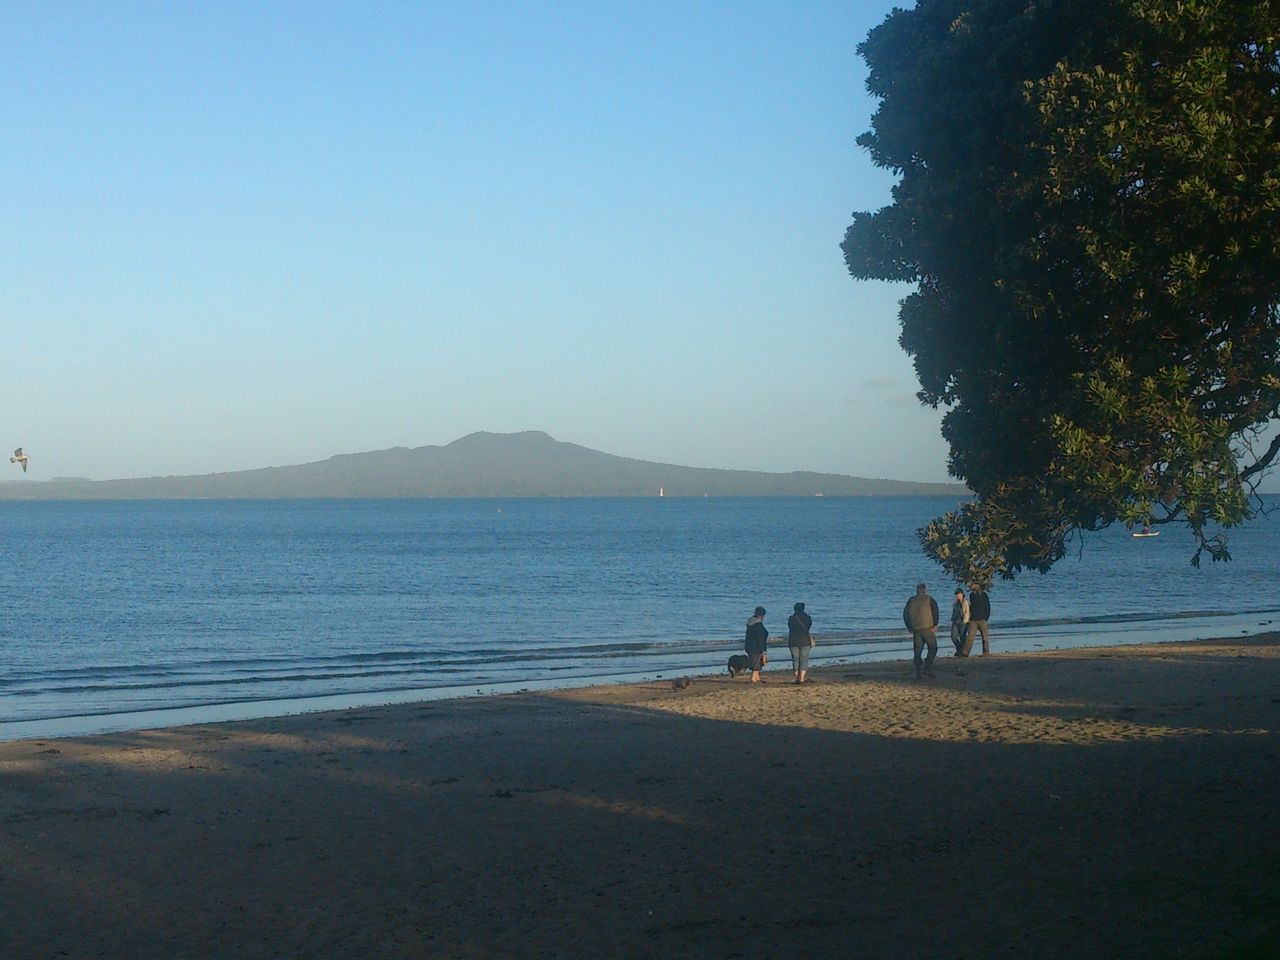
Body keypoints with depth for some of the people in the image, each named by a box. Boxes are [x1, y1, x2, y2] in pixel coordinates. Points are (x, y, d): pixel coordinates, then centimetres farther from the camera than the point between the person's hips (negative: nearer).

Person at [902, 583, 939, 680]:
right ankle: (927, 668, -8)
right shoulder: (929, 599, 0)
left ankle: (917, 673, 5)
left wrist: (909, 627, 17)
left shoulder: (911, 601, 10)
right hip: (927, 628, -4)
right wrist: (935, 625, -3)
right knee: (933, 648, 6)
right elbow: (935, 611, -9)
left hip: (916, 629, 4)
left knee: (917, 651, 8)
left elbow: (905, 614, 11)